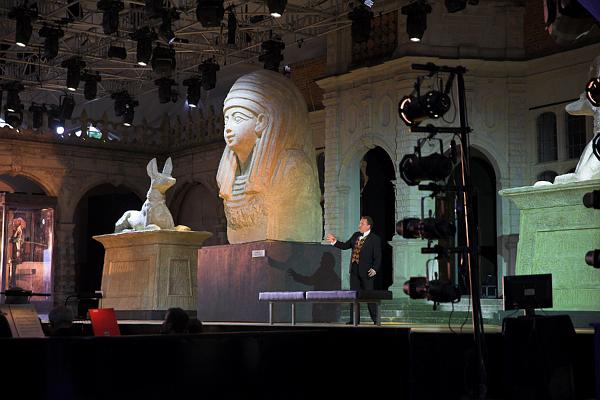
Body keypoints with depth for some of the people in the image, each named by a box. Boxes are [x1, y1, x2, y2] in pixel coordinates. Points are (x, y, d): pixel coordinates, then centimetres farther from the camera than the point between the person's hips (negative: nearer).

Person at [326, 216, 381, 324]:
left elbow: (377, 256, -10)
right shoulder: (356, 235, 13)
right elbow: (345, 246, 19)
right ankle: (354, 319, 10)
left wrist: (374, 269, -21)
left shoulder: (375, 239, -6)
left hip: (366, 271, -6)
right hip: (354, 270, 6)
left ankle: (375, 318, 7)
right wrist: (335, 241, 6)